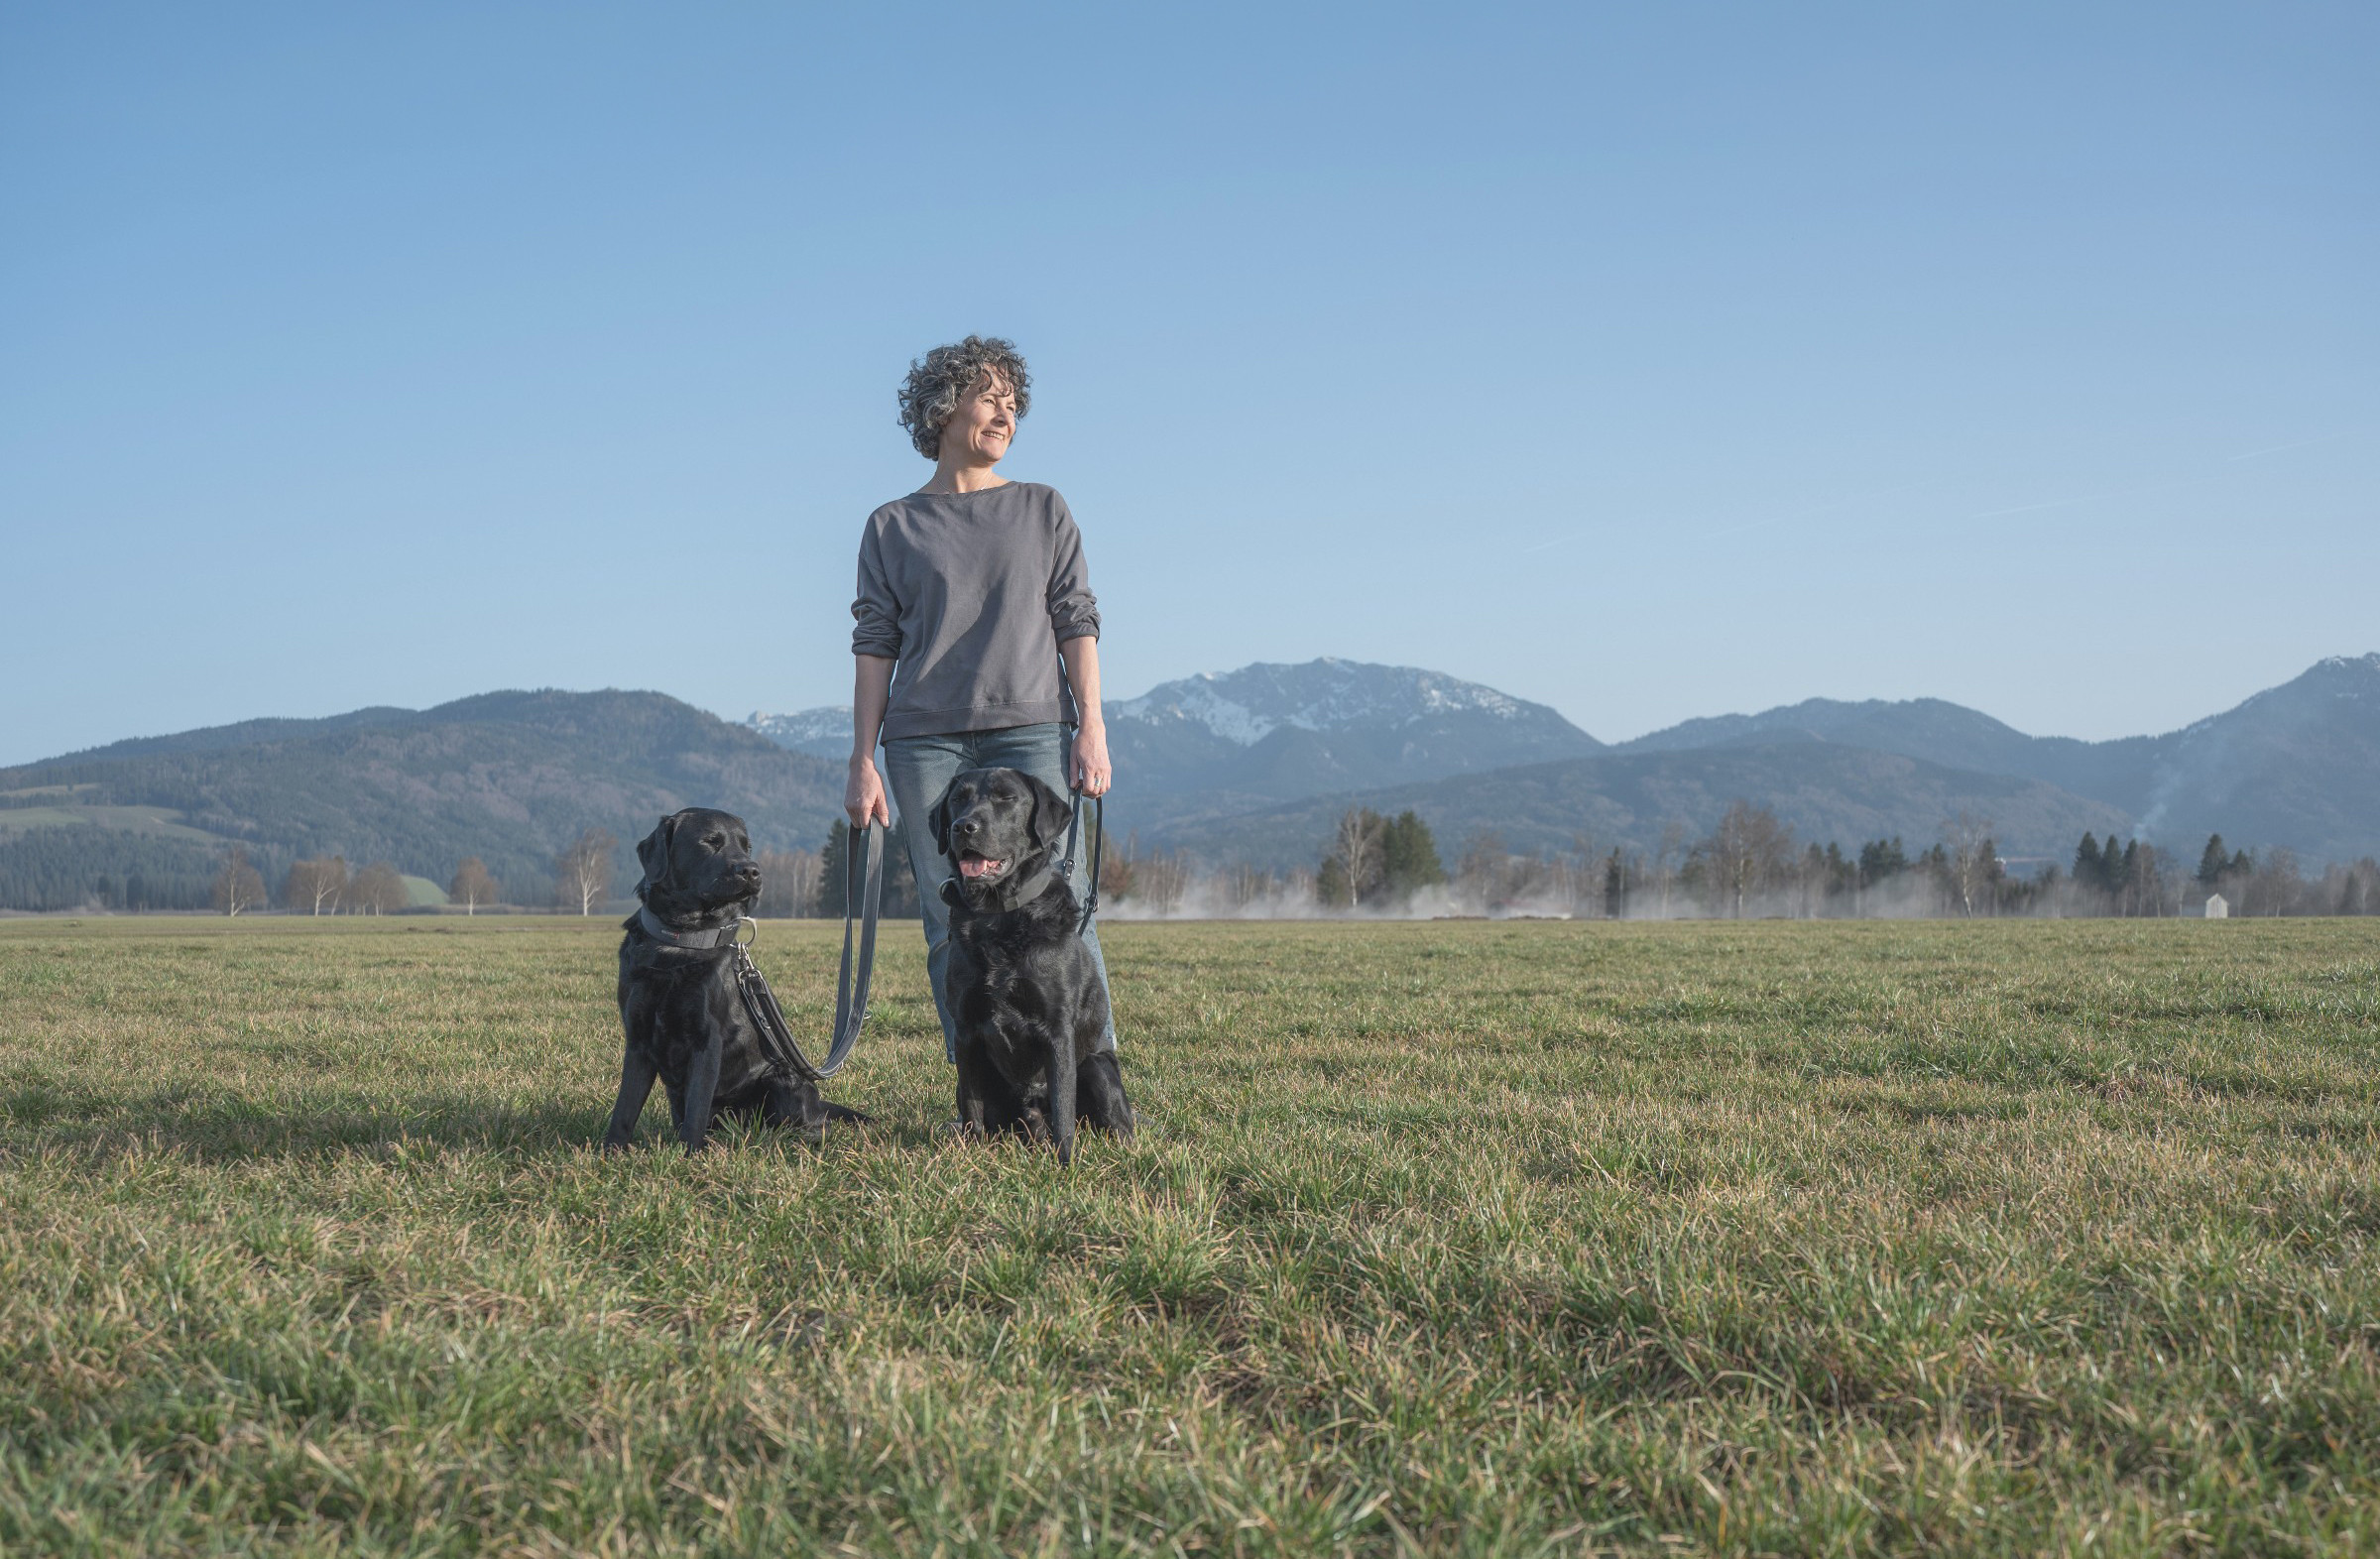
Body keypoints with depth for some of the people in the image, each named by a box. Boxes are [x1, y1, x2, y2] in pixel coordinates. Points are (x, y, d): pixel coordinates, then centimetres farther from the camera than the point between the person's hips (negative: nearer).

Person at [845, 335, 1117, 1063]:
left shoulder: (1044, 510, 15)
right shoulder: (893, 527, 12)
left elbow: (1076, 622, 9)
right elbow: (874, 647, 8)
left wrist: (1093, 730, -2)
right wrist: (862, 761, 1)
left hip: (1030, 730, 0)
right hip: (927, 740, 0)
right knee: (949, 923, -2)